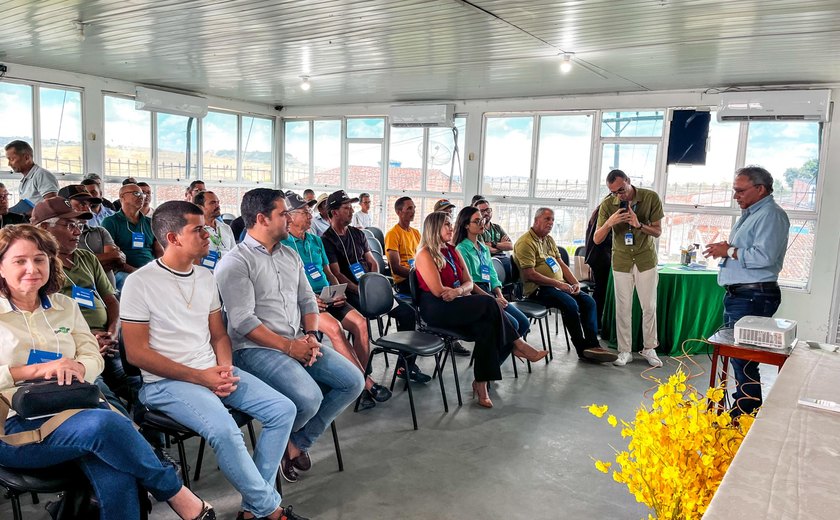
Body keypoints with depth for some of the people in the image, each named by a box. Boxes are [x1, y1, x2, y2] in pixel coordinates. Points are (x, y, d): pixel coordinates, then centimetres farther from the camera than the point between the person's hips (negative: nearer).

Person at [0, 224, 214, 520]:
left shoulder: (64, 306, 17)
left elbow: (94, 359, 12)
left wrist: (75, 368, -11)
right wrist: (37, 369, -15)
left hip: (73, 410, 3)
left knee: (116, 480, -31)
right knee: (105, 424, -34)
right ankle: (176, 494, -16)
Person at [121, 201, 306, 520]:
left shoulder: (206, 277, 11)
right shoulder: (141, 282, -9)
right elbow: (136, 353, -11)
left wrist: (225, 369, -6)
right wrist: (199, 377, -16)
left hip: (213, 371, 7)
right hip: (167, 382, -6)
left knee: (283, 409, -9)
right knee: (224, 430, -31)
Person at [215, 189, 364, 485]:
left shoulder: (290, 256, 15)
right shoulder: (235, 263, -9)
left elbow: (307, 299, 16)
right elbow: (243, 321, -16)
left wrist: (311, 335, -3)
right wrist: (289, 346, -18)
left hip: (299, 343, 8)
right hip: (256, 349, -8)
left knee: (353, 381, -6)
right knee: (309, 398, -29)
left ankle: (298, 442, 7)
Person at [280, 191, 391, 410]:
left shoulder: (315, 240, 19)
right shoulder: (281, 244, -2)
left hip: (327, 297, 6)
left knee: (360, 322, -19)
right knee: (334, 327, -31)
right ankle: (367, 384, -24)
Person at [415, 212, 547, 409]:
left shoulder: (452, 251, 18)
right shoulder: (425, 254, -5)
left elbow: (469, 282, 10)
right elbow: (438, 291, -14)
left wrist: (457, 291, -13)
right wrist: (461, 291, -2)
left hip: (456, 305, 7)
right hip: (436, 309, -7)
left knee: (486, 327, -24)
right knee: (489, 303, -24)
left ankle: (481, 383, -21)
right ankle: (517, 346, -9)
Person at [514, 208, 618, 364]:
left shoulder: (549, 239, 19)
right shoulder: (525, 242, -11)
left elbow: (561, 263, 21)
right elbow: (530, 274, -19)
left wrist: (575, 282, 4)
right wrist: (558, 284, -19)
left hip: (560, 285, 9)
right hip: (539, 289, -9)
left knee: (589, 301, -8)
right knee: (571, 304, -28)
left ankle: (592, 345, -9)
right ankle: (582, 350, -14)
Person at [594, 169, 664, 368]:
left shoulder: (651, 197, -12)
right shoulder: (607, 205, -12)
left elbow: (658, 231, -6)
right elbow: (596, 239, -11)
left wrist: (639, 225, -26)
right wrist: (609, 223, -31)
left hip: (646, 260, 0)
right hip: (621, 262, 0)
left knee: (649, 307, 7)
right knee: (623, 309, 4)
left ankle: (649, 349, 22)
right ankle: (625, 351, 14)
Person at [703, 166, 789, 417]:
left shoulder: (771, 215, -14)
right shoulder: (749, 214, 19)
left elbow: (764, 256, -26)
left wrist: (729, 251, -14)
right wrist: (726, 248, 7)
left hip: (753, 298, -11)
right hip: (737, 294, 11)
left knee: (743, 360, -8)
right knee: (735, 354, 16)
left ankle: (747, 414, 0)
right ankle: (740, 408, 28)